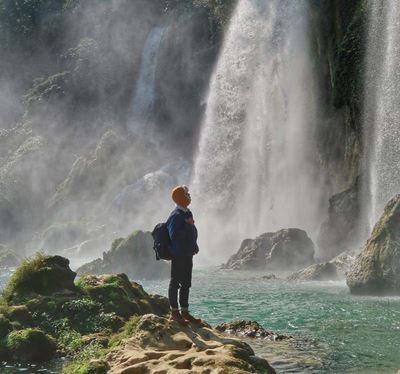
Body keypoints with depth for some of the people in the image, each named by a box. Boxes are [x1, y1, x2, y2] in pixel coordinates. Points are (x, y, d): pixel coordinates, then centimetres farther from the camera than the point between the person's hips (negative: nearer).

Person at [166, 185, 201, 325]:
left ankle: (184, 312, 21)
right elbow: (174, 236, -25)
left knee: (186, 284, 13)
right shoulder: (176, 216, -17)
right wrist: (188, 225, -23)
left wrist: (194, 246, 13)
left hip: (188, 254, 9)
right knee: (175, 283, -1)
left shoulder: (187, 213, 13)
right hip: (178, 255, -9)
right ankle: (174, 312, 5)